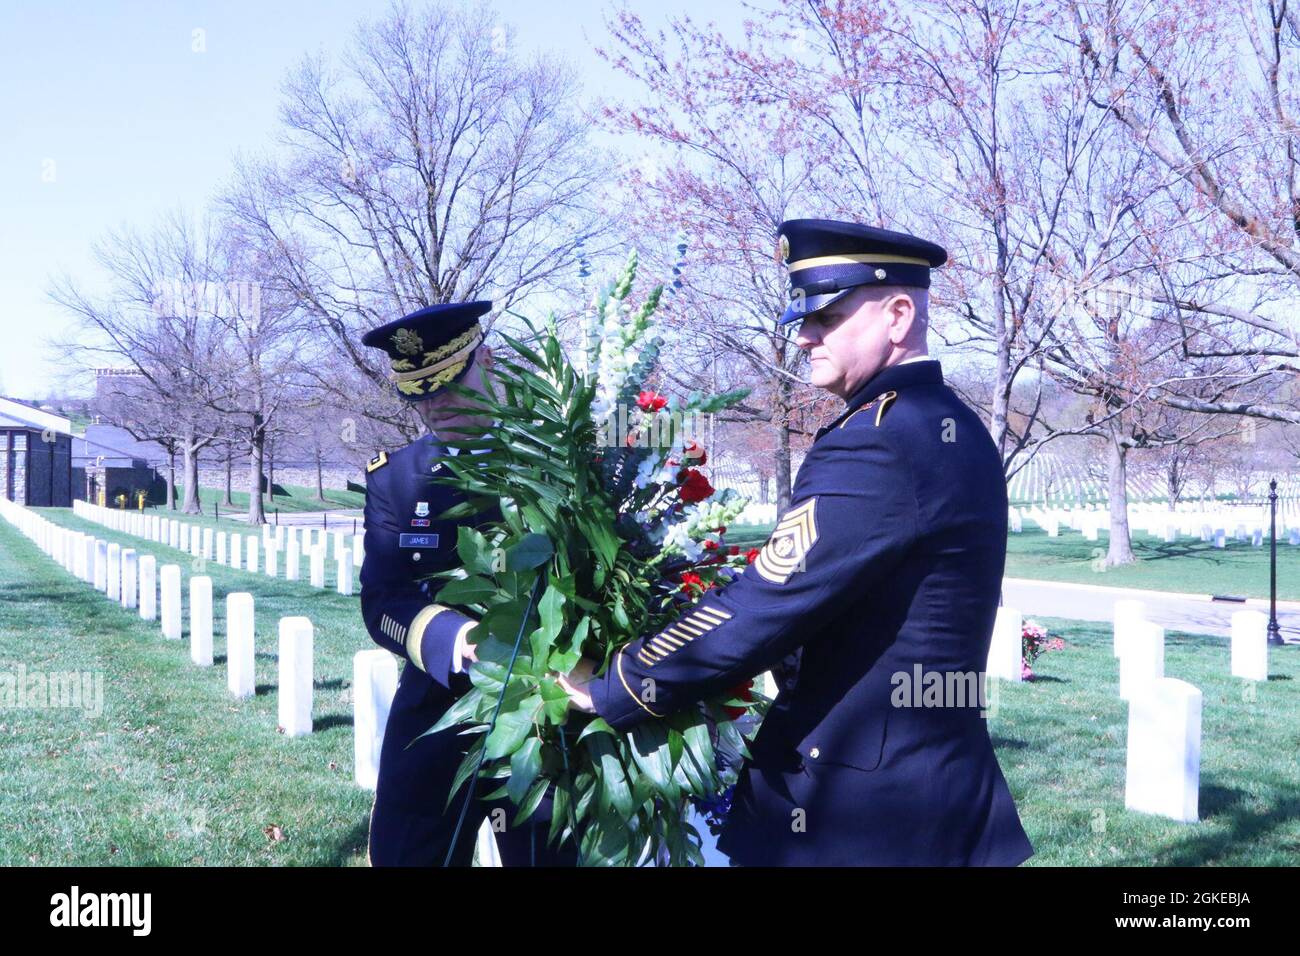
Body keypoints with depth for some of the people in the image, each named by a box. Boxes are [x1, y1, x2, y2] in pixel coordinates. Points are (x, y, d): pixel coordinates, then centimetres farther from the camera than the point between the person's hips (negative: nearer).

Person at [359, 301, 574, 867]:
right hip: (433, 723, 3)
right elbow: (381, 601, -5)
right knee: (403, 856, 10)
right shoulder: (395, 478, 4)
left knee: (544, 856, 9)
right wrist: (450, 641, -26)